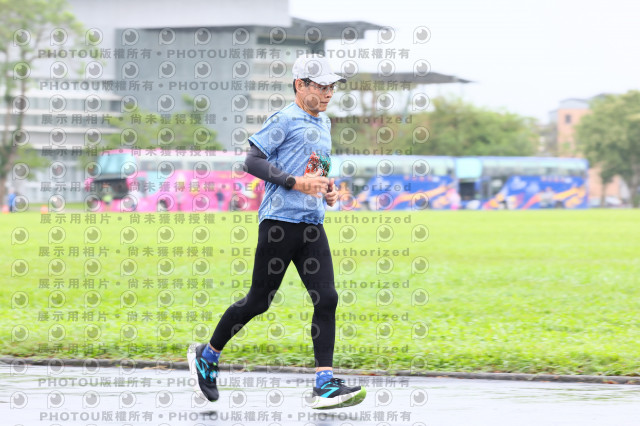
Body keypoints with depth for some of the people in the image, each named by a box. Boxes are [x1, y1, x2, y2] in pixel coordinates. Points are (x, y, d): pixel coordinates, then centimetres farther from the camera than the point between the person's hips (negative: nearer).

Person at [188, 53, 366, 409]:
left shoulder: (323, 123, 18)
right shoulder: (284, 120, -8)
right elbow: (253, 161, -14)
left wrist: (327, 188, 11)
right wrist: (296, 182, -20)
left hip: (312, 223, 7)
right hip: (280, 219, -7)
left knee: (327, 298, -6)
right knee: (259, 301, 0)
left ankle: (325, 385, -8)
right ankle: (207, 356, 21)